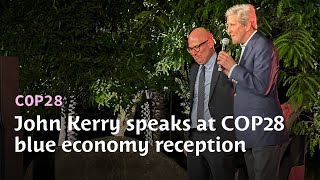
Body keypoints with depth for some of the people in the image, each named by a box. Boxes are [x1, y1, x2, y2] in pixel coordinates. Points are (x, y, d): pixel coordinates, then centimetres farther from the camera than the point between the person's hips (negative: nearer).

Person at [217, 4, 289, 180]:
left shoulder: (263, 46, -13)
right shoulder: (247, 47, 17)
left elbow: (261, 86, -23)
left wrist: (233, 67, -17)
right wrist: (230, 74, 6)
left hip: (263, 129, -10)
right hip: (249, 132, 10)